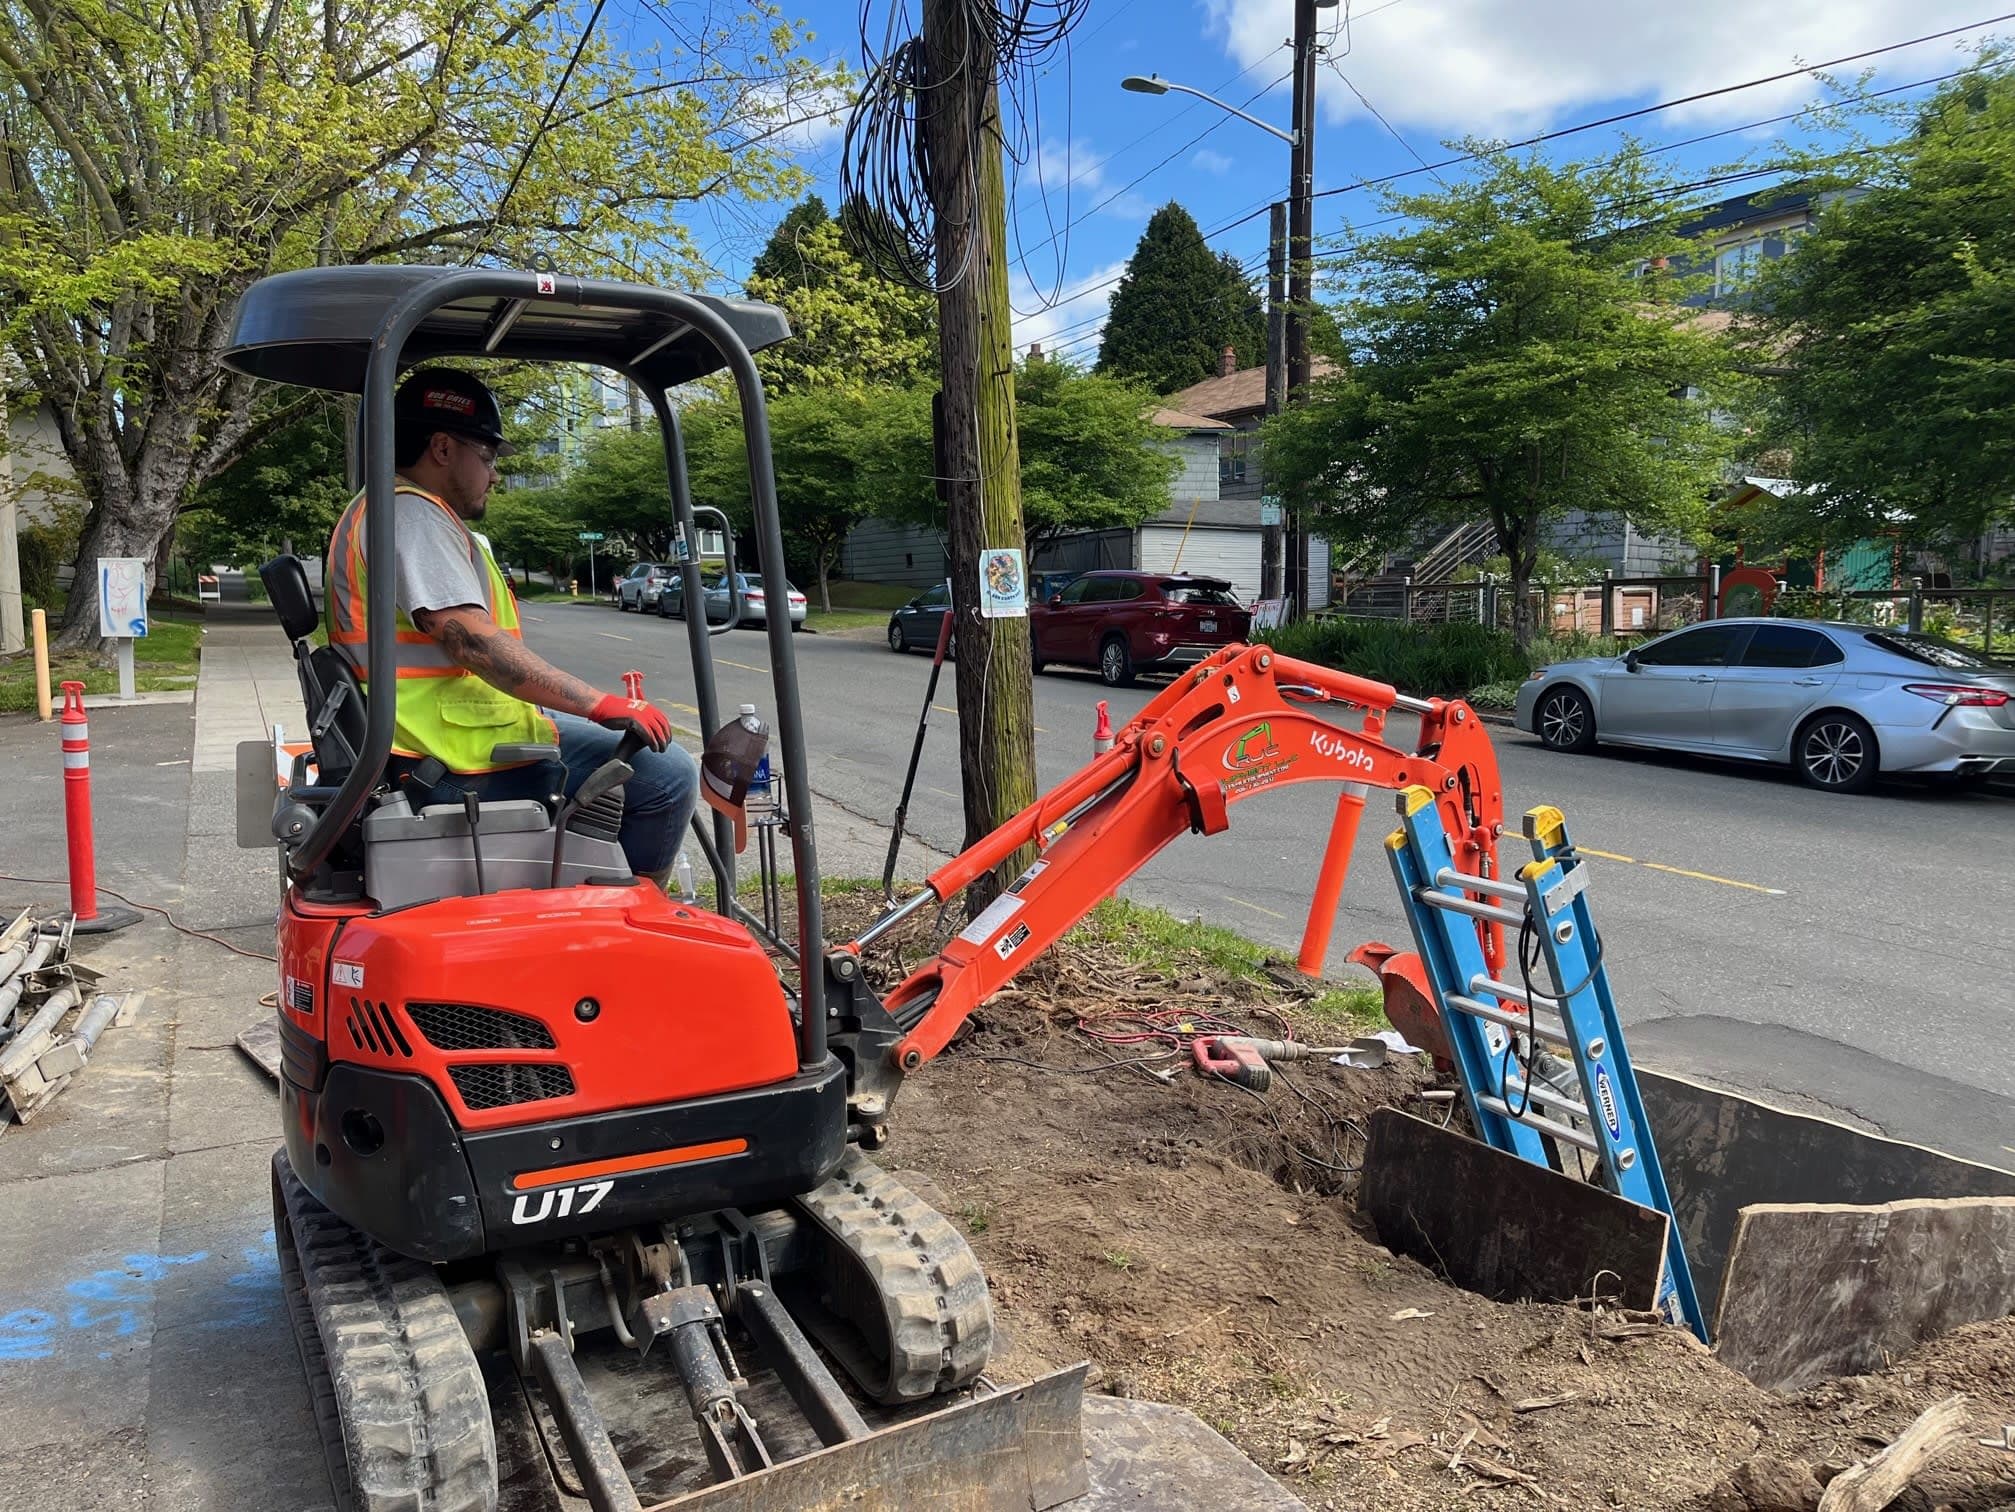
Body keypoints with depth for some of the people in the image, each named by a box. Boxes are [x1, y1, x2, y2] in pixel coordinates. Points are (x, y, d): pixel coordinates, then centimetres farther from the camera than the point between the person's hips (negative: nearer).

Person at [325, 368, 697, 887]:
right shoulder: (411, 514, -13)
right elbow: (473, 641, -26)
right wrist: (601, 704, -25)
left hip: (424, 739, 12)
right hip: (458, 753, -12)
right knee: (668, 775, -16)